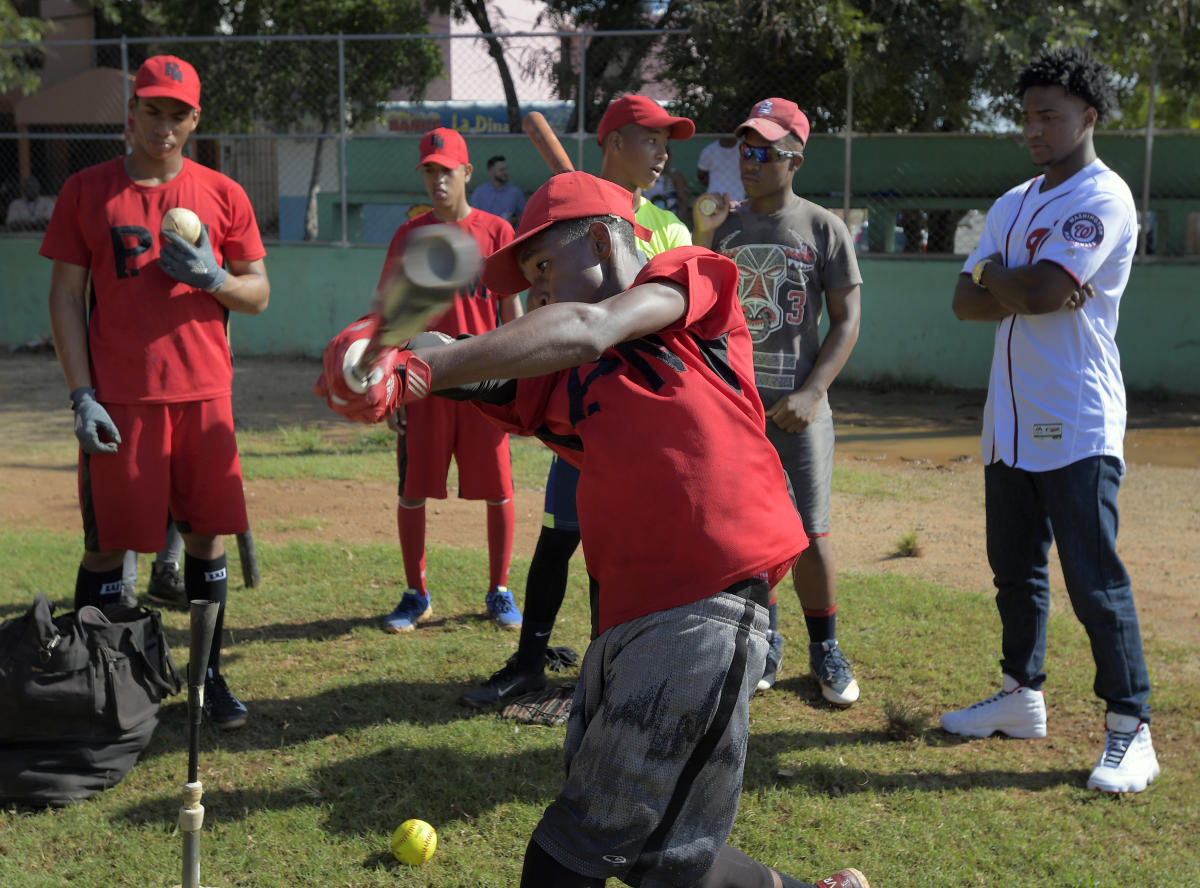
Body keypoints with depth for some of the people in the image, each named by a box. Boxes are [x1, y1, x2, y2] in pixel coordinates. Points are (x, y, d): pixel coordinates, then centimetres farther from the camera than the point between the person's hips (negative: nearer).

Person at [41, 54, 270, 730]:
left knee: (208, 532, 6)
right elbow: (65, 296, 3)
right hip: (118, 398, -2)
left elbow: (258, 295, 11)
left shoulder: (223, 195, 7)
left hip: (204, 394, 2)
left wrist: (212, 278, -12)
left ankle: (210, 676, 18)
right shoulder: (87, 191, 4)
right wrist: (81, 395, -6)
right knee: (109, 544, 0)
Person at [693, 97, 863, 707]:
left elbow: (846, 320, -2)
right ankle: (764, 642, 23)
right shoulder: (721, 224, 9)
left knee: (810, 533, -2)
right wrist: (701, 239, -10)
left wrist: (811, 394, -14)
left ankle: (825, 650, 15)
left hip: (797, 406, -3)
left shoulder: (823, 228, 0)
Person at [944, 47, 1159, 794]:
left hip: (1076, 430, -8)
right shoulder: (1013, 205, 16)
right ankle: (1022, 695, 31)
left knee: (1095, 582, -7)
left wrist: (994, 274, -1)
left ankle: (1132, 731, 1)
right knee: (1015, 570, 17)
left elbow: (1039, 292, -22)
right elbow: (967, 302, 8)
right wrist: (1023, 289, -11)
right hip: (1011, 424, 9)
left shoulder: (1103, 199, -11)